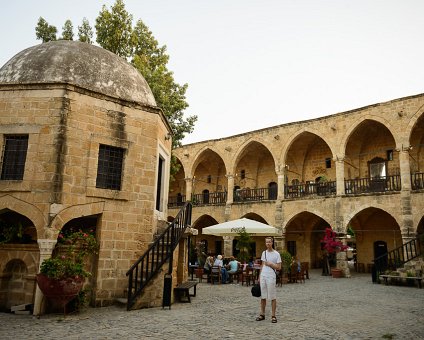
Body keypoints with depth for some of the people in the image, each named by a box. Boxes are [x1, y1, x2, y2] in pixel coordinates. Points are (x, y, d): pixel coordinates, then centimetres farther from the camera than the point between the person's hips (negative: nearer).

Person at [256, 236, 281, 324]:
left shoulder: (276, 254, -5)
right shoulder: (264, 253, 12)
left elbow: (279, 267, -6)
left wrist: (270, 264, -15)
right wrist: (259, 276, 14)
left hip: (271, 277, -5)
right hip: (263, 276, 5)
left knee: (272, 297, 0)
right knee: (263, 296, 9)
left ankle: (273, 316, 8)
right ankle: (262, 314, 18)